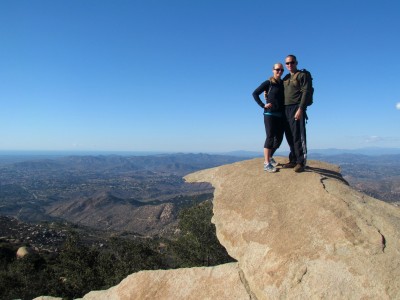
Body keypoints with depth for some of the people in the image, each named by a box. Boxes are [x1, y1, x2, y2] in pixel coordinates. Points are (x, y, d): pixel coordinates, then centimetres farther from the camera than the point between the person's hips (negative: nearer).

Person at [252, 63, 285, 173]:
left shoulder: (283, 84, 14)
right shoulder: (268, 83, -1)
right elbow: (255, 93, -2)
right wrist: (263, 105, -10)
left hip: (281, 115, 6)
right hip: (270, 114, -6)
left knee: (279, 138, 8)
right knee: (270, 137, -11)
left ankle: (270, 157, 27)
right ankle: (266, 163, -10)